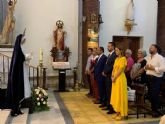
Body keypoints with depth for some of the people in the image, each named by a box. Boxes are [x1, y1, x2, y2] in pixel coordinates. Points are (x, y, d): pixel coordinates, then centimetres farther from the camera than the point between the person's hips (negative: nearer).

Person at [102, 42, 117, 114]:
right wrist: (104, 71, 7)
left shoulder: (115, 55, -13)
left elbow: (112, 66, -19)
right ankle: (108, 105, 22)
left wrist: (105, 72, -11)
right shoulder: (109, 55, 18)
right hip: (107, 76, 9)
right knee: (107, 91, 13)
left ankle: (112, 108, 3)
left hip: (110, 76, -9)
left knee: (111, 92, -5)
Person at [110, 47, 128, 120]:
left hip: (120, 78, -8)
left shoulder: (123, 58, -9)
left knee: (120, 95, -5)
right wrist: (112, 76, -1)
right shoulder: (116, 59, 15)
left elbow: (121, 69, -15)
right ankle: (117, 112, 17)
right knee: (115, 95, 9)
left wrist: (115, 77, -14)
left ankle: (122, 114, 3)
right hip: (115, 78, 8)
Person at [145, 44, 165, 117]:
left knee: (155, 95, -7)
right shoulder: (148, 58, 14)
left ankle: (157, 111, 9)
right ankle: (153, 110, 26)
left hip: (156, 78, -8)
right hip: (149, 78, 8)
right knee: (150, 94, 12)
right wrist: (145, 67, 0)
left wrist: (154, 68, -20)